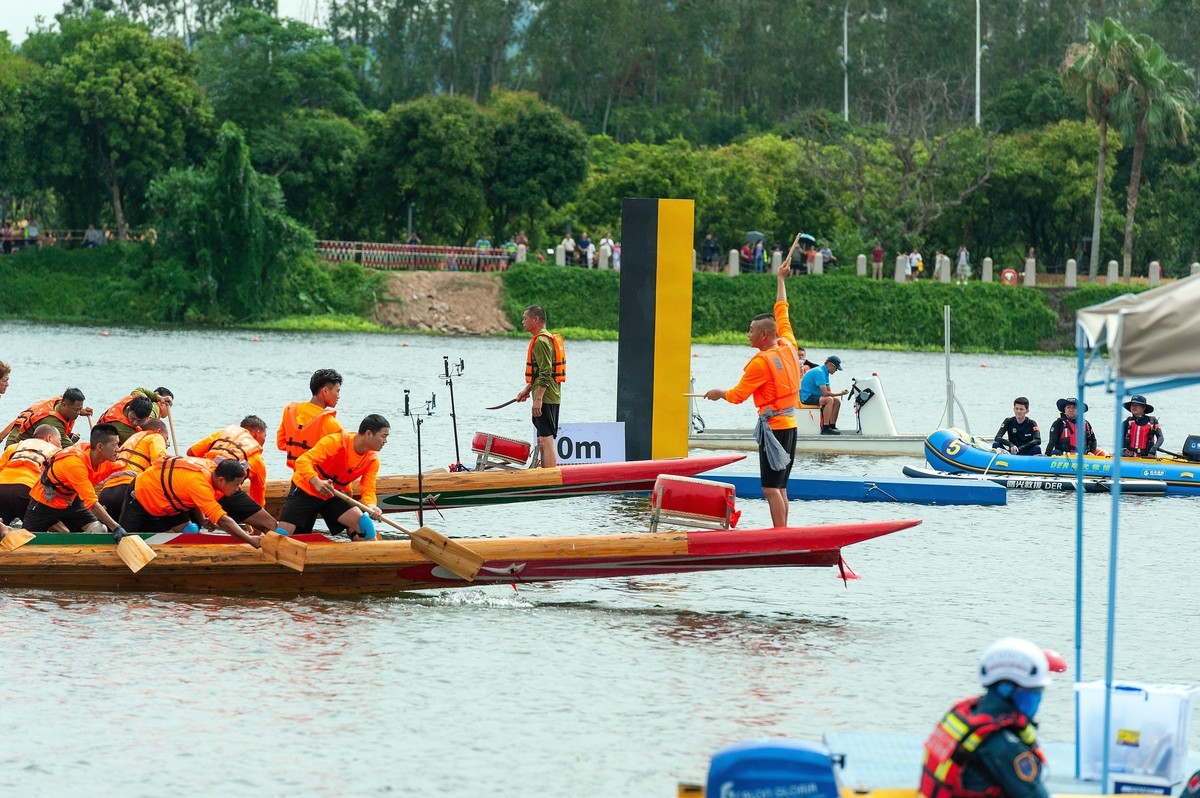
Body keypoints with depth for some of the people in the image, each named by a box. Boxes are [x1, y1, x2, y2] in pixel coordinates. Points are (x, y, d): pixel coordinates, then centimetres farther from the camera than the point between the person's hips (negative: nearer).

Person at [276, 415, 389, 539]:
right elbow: (303, 461, -33)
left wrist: (371, 506, -35)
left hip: (334, 496, 5)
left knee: (365, 524, -13)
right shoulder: (336, 442, -26)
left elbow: (368, 490, -11)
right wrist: (317, 482, -52)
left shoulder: (373, 460, -7)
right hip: (306, 490, -5)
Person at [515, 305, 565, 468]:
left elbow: (545, 373, -21)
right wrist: (527, 390, 25)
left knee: (546, 442, -13)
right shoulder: (549, 338, 19)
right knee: (543, 442, 14)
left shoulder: (541, 341, -14)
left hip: (545, 398, -11)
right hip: (553, 397, 11)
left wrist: (538, 399, -23)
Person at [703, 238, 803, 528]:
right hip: (790, 425, 9)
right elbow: (781, 313, 21)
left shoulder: (761, 362, -15)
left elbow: (738, 395, -11)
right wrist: (780, 280, 32)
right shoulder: (788, 346, 6)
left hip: (773, 426, -9)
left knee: (771, 488, -9)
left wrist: (719, 394, 10)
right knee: (780, 487, 10)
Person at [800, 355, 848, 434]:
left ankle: (832, 426, 4)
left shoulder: (825, 372, 12)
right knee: (829, 400, -29)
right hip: (807, 397, -10)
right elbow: (825, 393, -25)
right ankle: (825, 428, -30)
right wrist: (840, 393, -17)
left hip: (814, 395, 10)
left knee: (836, 401, 3)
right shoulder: (819, 372, -21)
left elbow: (829, 391, 16)